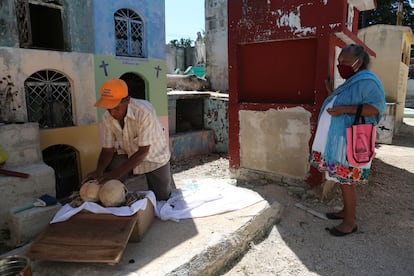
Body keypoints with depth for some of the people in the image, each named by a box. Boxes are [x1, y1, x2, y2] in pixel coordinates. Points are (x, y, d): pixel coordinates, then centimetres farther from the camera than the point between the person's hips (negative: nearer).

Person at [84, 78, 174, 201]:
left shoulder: (144, 112, -34)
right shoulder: (107, 118, -19)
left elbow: (143, 152, -32)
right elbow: (108, 150, -9)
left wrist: (116, 174, -37)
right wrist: (99, 170, -29)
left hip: (154, 157, -3)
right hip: (128, 154, 3)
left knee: (161, 198, 7)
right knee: (106, 181, -22)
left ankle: (166, 178, 38)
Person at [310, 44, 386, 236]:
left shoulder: (367, 80, -12)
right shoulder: (350, 82, 18)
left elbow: (377, 106, -22)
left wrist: (344, 109, -27)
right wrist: (332, 94, 16)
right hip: (338, 140, 9)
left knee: (347, 180, -4)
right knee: (342, 178, 15)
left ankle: (350, 222, 8)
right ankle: (346, 211, 29)